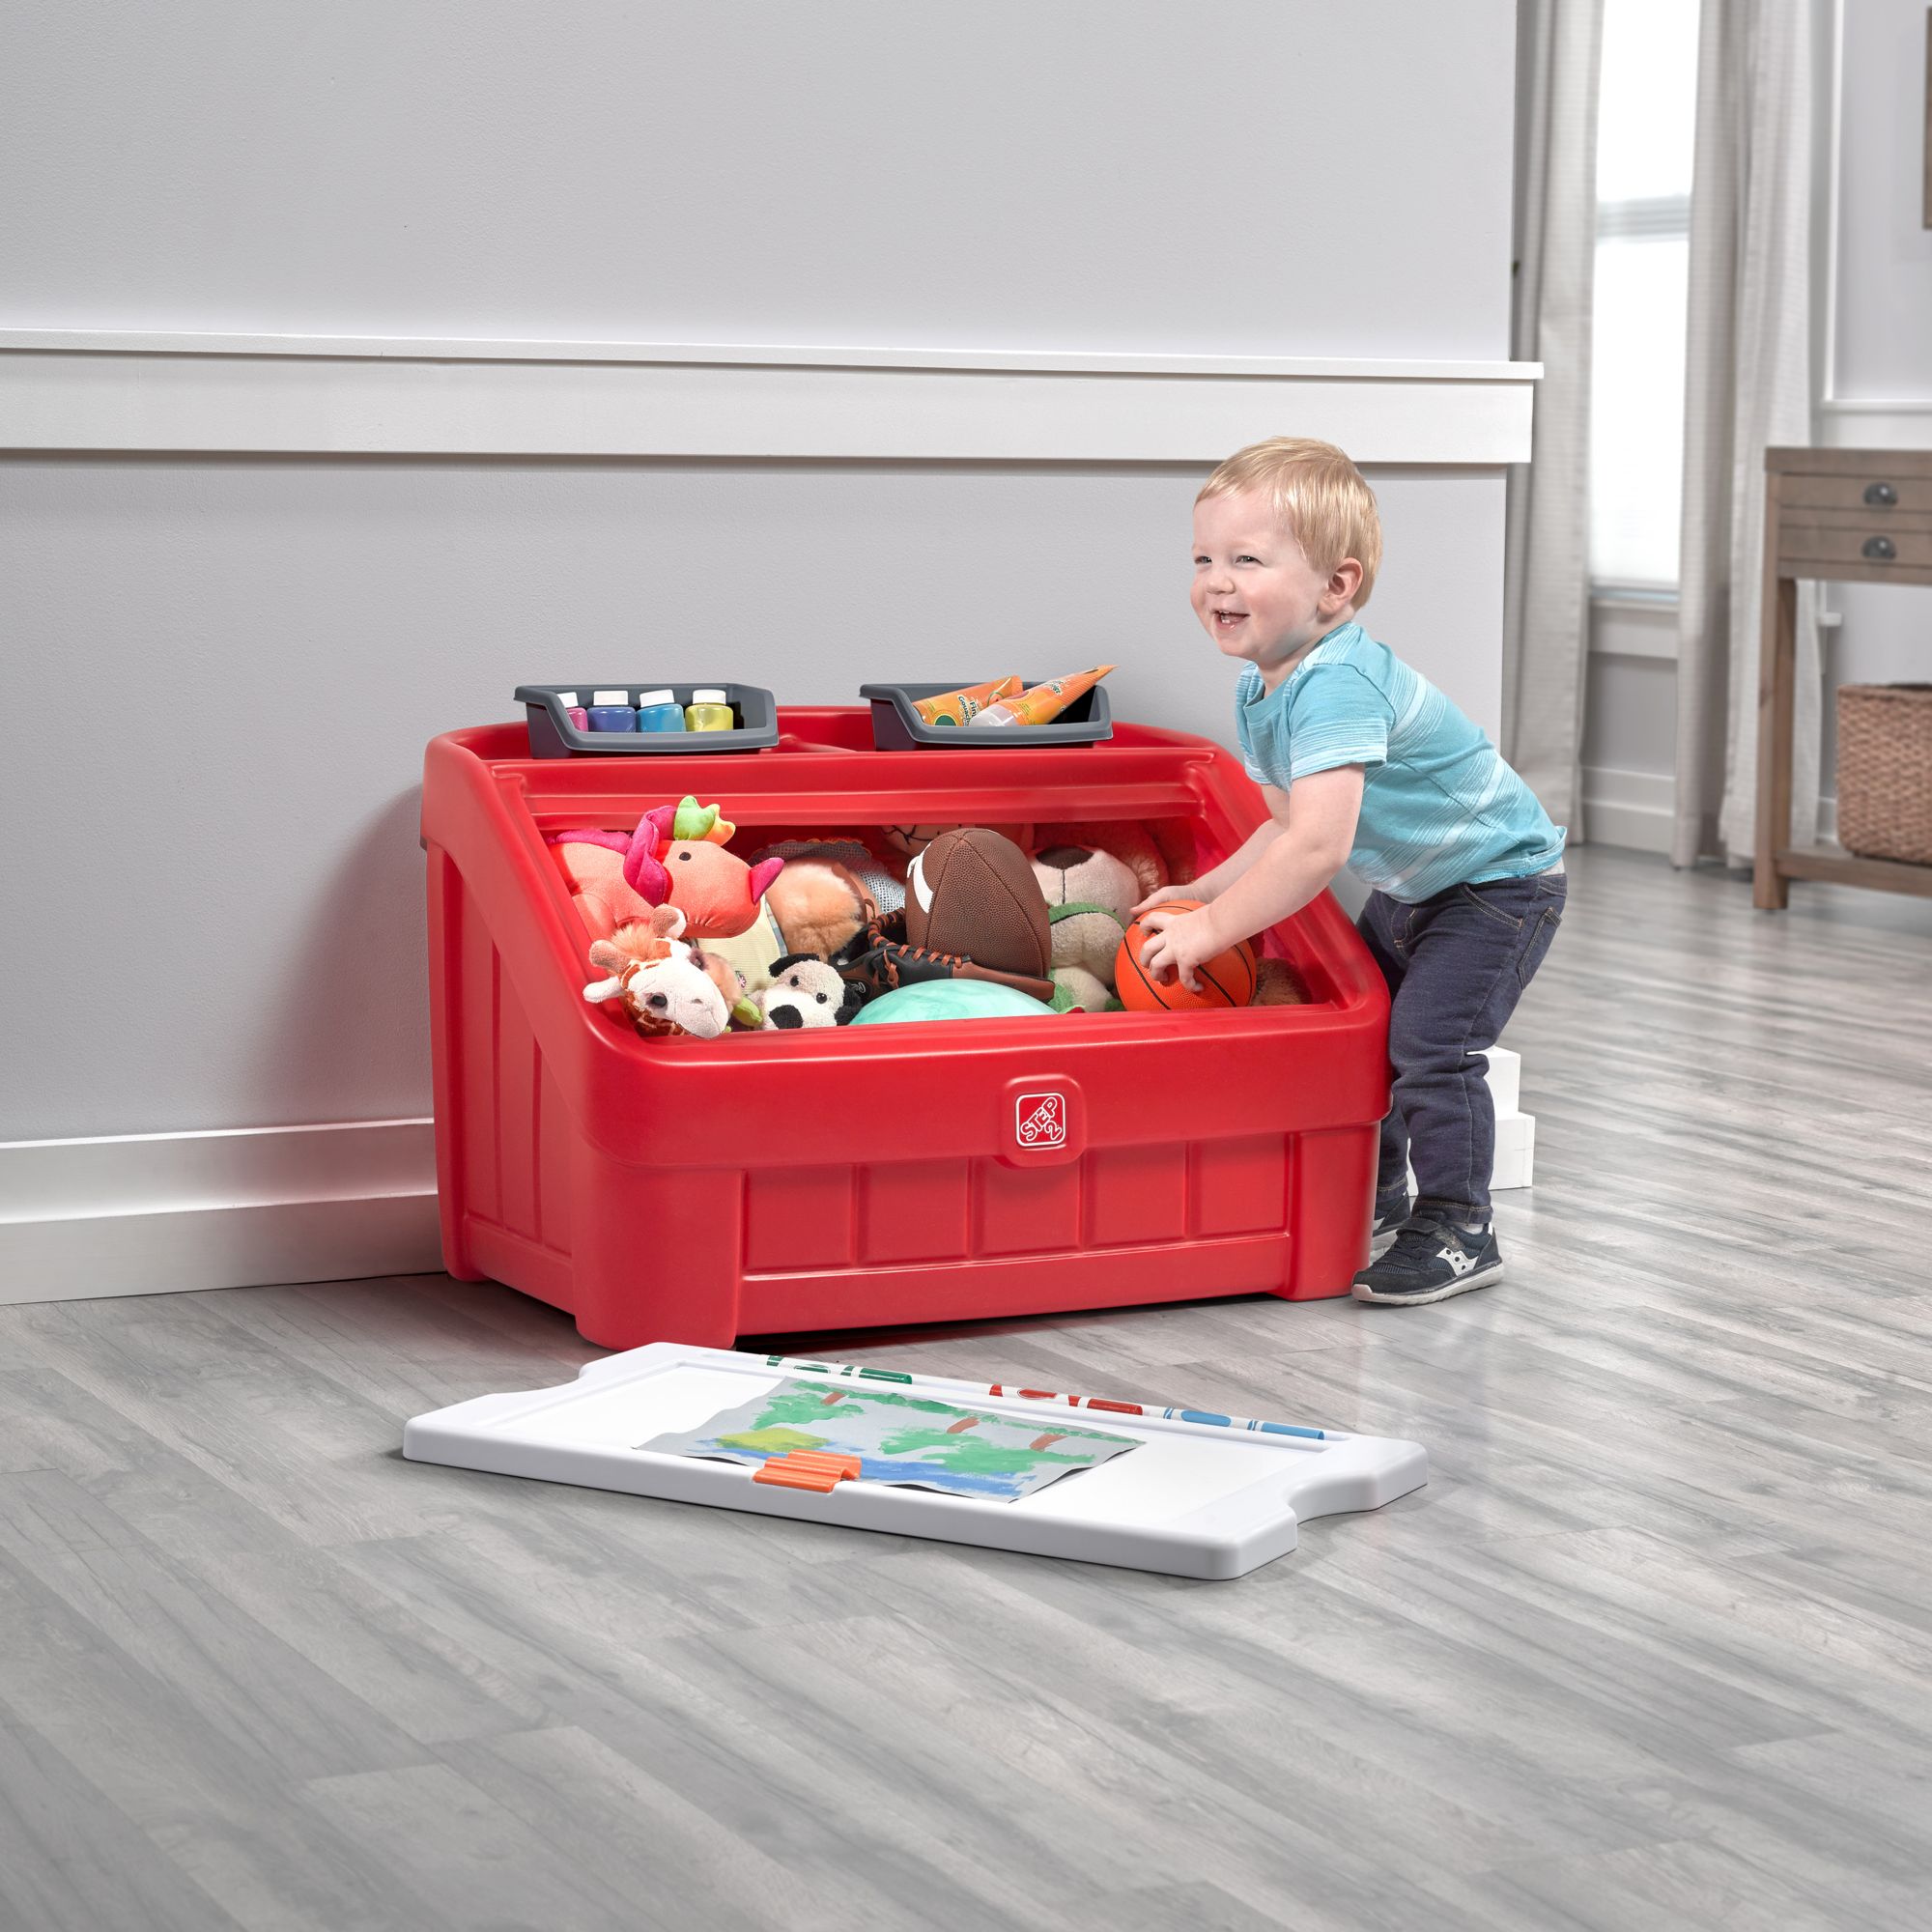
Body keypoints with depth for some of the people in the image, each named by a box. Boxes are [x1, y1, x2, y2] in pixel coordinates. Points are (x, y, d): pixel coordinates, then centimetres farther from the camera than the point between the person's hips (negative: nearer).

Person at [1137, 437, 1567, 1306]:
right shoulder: (1259, 688, -1)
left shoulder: (1339, 685, -34)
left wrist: (1210, 929, -35)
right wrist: (1202, 892, -4)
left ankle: (1456, 1232, -5)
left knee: (1426, 1039, -18)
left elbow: (1318, 846, -42)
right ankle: (1375, 1206, 30)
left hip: (1501, 882, -10)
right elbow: (1286, 825, 9)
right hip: (1412, 886, 10)